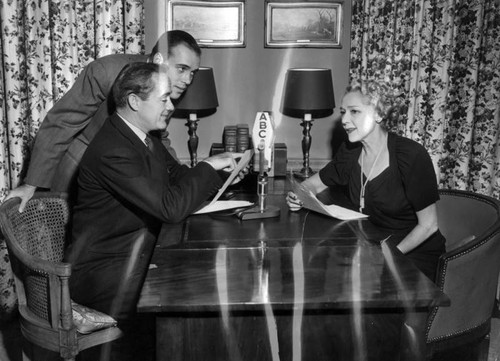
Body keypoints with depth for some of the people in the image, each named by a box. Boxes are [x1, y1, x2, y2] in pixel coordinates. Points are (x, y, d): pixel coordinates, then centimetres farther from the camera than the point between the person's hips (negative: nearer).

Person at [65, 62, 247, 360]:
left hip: (137, 256, 8)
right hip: (104, 273, -8)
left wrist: (221, 174, -3)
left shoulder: (146, 137, 5)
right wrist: (208, 166, -17)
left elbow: (179, 178, 14)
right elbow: (171, 207, -29)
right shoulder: (112, 151, -25)